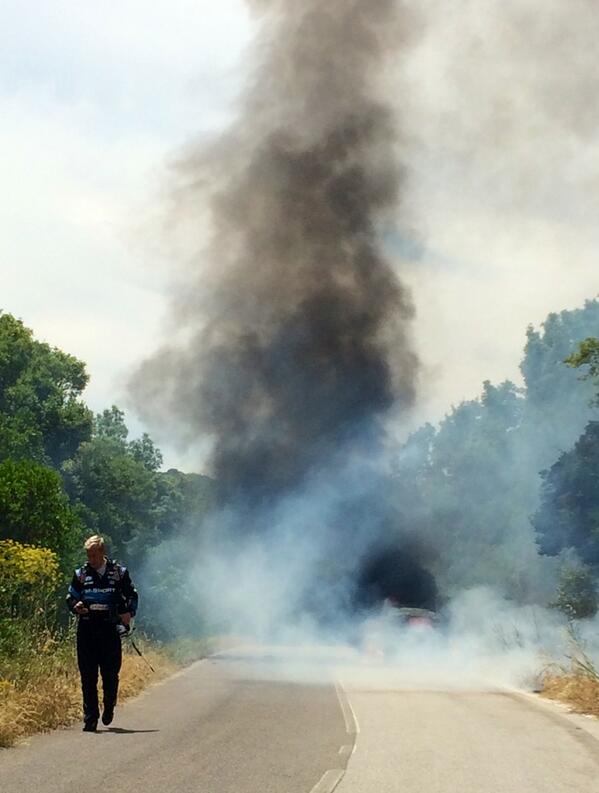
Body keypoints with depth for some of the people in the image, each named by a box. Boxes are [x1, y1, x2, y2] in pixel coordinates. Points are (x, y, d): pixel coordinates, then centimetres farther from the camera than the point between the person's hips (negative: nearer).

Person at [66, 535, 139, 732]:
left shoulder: (119, 573, 5)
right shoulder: (81, 574, 8)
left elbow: (132, 596, 13)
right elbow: (71, 598, 14)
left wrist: (129, 613, -5)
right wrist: (76, 606, -8)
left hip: (110, 629, -1)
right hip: (86, 629, 1)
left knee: (111, 673, 0)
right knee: (88, 676, -1)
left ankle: (109, 707, 26)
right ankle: (90, 718, 3)